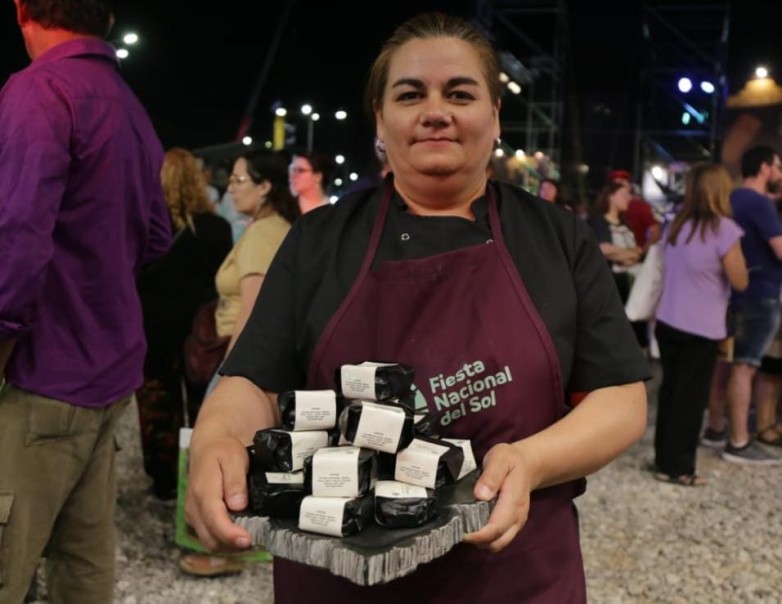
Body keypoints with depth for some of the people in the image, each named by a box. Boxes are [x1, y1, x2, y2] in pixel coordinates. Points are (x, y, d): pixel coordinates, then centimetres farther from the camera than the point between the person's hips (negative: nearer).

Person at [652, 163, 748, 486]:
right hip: (701, 328, -6)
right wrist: (737, 256, 5)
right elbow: (740, 282, -10)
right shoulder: (722, 228, -14)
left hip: (667, 322, 6)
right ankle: (676, 466, 9)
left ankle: (664, 457, 23)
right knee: (691, 396, 3)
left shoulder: (676, 225, 7)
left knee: (670, 390, 14)